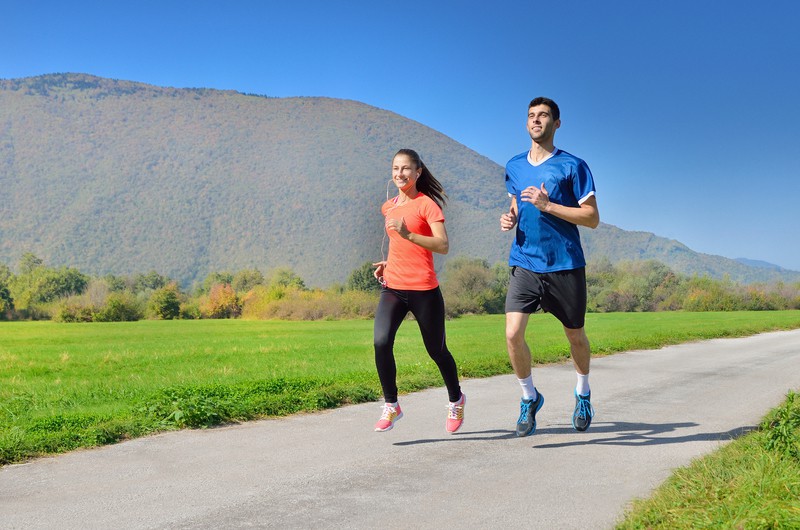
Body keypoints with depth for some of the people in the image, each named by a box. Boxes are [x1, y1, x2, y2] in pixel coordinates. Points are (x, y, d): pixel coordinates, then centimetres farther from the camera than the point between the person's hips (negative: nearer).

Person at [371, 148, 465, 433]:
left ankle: (456, 400, 34)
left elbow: (443, 246, -19)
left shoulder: (427, 204, -7)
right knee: (381, 343, -17)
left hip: (423, 290, -5)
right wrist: (388, 263, 12)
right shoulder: (388, 207, 13)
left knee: (437, 351, 8)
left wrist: (408, 234, -29)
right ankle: (391, 405, 0)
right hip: (392, 287, 5)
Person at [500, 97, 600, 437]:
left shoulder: (573, 166, -5)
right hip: (524, 264, 3)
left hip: (565, 266, -3)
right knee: (513, 334, -12)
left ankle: (583, 394, 39)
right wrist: (510, 218, 3)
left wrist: (547, 205, -17)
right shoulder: (514, 167, 10)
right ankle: (529, 397, 12)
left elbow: (592, 218, -8)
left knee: (575, 336, 12)